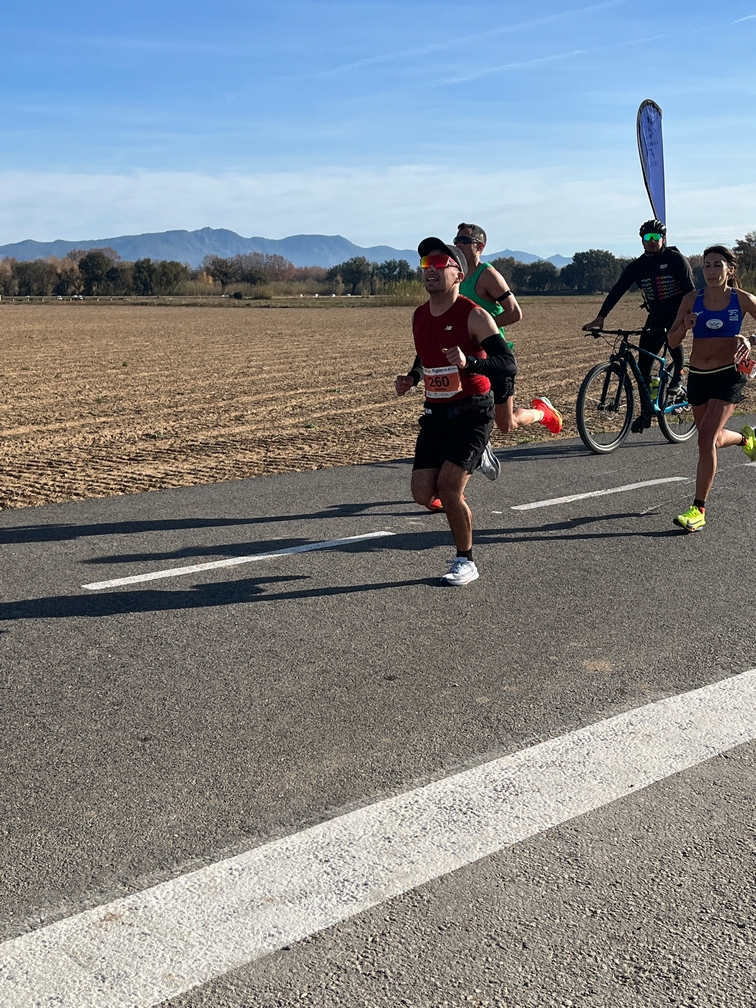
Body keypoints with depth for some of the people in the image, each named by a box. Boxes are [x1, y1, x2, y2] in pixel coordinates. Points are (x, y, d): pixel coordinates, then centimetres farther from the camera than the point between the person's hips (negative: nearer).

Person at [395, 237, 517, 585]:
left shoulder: (473, 316, -13)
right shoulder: (419, 316, 7)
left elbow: (508, 363, -21)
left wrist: (468, 363, -37)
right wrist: (411, 378, 5)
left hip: (472, 412, -6)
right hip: (435, 412, 6)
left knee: (448, 489, -15)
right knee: (423, 494, -3)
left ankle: (466, 562, 7)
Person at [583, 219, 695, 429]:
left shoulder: (676, 259, -10)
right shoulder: (637, 266, 1)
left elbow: (690, 289, -14)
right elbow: (617, 290, -7)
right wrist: (601, 317, -18)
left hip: (678, 310, -4)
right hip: (656, 315, 4)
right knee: (643, 365, -1)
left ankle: (678, 374, -10)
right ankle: (645, 413, 10)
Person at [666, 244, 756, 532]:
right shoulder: (692, 300, 0)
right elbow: (672, 342, 1)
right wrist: (684, 327, -19)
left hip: (729, 375, -4)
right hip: (698, 376, 4)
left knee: (706, 439, -16)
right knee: (713, 439, 19)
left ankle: (698, 509, -12)